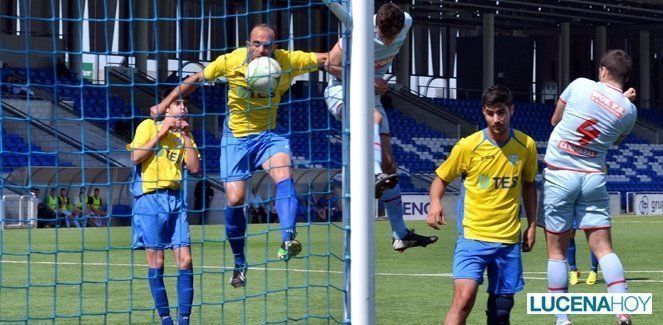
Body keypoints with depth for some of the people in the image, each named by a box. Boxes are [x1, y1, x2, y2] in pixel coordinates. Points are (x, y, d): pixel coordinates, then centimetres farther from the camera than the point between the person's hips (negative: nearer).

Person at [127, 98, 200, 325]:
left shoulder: (184, 133, 17)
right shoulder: (149, 126, 4)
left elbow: (194, 168, 6)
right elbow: (135, 157, -9)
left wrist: (186, 137, 1)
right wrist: (161, 133, -9)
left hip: (175, 197, 4)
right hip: (150, 197, -4)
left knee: (185, 260, -5)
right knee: (156, 262, -3)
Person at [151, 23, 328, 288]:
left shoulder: (288, 61, -15)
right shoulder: (231, 62, -15)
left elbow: (326, 58, -12)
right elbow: (196, 79, -1)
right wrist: (165, 104, -1)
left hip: (267, 135, 0)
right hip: (236, 137, 0)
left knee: (284, 175, -30)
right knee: (235, 200, -5)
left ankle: (288, 239, -42)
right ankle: (239, 263, 15)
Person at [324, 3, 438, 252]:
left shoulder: (406, 23, -12)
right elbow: (331, 65, -17)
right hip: (341, 92, -6)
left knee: (388, 163, 2)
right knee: (374, 117, -40)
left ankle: (400, 235, 5)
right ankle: (376, 178, -54)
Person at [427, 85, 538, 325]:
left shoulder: (526, 146, 3)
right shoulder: (468, 146, -6)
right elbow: (441, 178, 6)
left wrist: (532, 225, 14)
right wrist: (435, 203, -14)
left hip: (509, 239, 3)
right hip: (473, 235, -3)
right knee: (464, 297, -21)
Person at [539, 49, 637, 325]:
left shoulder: (580, 85, -6)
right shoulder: (628, 110, 0)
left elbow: (555, 120, 10)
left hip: (558, 176, -2)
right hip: (594, 178, 2)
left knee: (557, 251, 4)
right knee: (603, 248, 4)